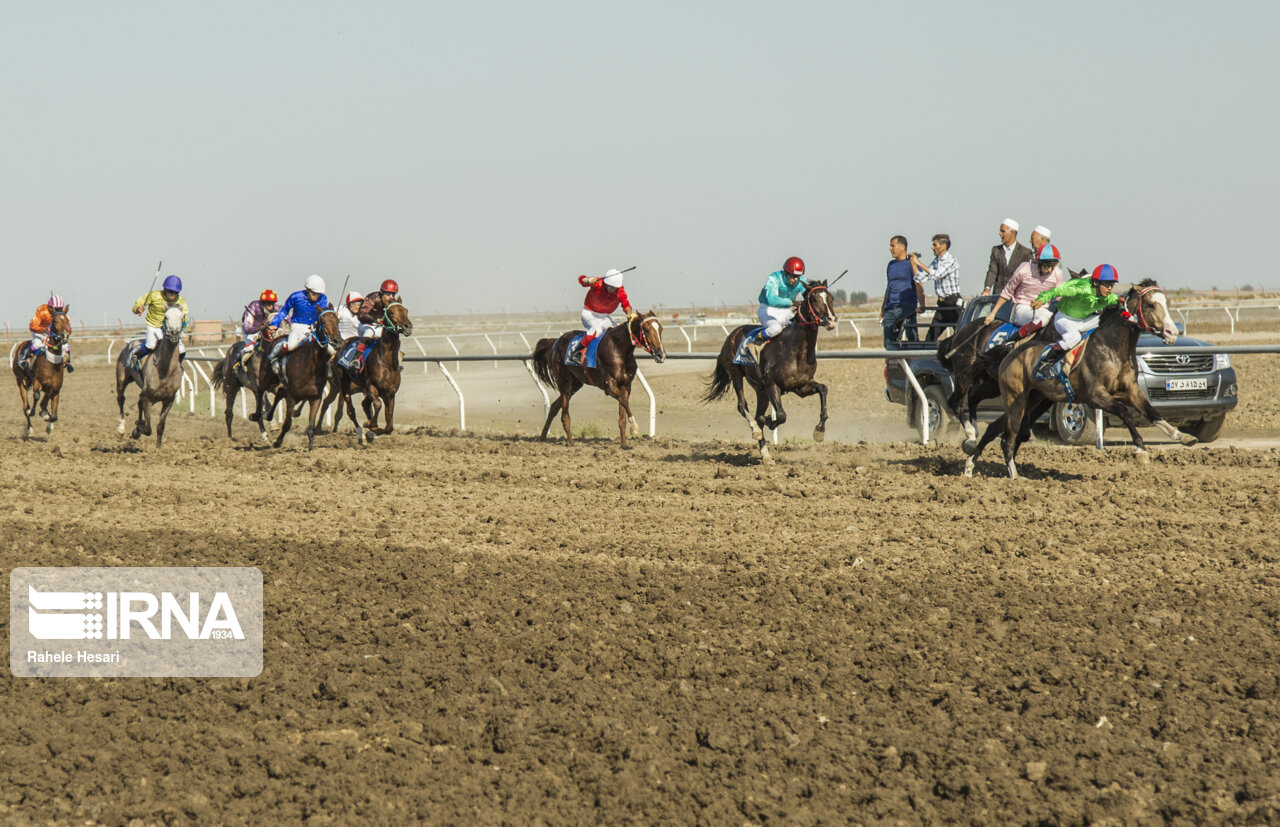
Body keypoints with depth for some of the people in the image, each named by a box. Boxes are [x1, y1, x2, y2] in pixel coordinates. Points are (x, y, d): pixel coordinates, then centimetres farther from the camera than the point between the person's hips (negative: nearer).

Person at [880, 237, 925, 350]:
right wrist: (882, 310, 24)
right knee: (889, 342, 0)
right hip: (890, 309, 6)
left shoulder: (911, 263, -1)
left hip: (907, 307, -6)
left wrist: (921, 305, -25)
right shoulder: (891, 264, 20)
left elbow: (919, 286, -10)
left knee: (912, 338, -11)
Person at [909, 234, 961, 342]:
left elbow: (937, 274, -23)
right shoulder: (935, 262, 13)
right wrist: (913, 262, 4)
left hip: (953, 303, -8)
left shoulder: (951, 261, -11)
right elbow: (920, 278, 14)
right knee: (931, 336, 4)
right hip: (942, 304, 8)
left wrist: (919, 263, -19)